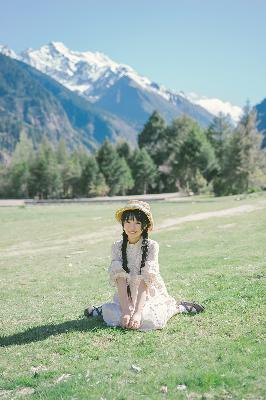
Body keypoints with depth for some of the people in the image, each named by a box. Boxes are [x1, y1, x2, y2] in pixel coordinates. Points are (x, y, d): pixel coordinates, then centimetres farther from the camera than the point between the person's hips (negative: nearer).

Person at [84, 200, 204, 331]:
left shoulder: (151, 246, -13)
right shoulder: (117, 247, -6)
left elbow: (145, 282, -19)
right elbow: (120, 282, -14)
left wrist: (137, 313, -29)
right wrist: (126, 311, -27)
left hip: (149, 294, -1)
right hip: (126, 296, 1)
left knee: (148, 319, -30)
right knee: (114, 317, -28)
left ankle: (175, 307, -1)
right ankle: (106, 310, 6)